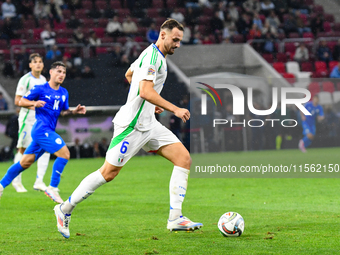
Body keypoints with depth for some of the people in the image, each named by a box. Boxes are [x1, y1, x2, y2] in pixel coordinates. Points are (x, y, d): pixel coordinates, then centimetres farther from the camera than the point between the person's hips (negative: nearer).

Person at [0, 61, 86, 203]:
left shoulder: (64, 93, 14)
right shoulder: (40, 89, -5)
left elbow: (63, 111, 23)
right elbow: (21, 101, 0)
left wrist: (74, 111, 4)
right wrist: (34, 103, -19)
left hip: (49, 131, 8)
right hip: (41, 129, -8)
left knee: (25, 162, 11)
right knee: (64, 154, -18)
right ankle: (52, 188, -11)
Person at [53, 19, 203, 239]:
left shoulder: (156, 55, 15)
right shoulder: (152, 55, -16)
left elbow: (129, 74, 31)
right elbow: (146, 91, -26)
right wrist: (174, 109, -23)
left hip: (148, 123, 10)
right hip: (133, 124, -10)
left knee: (184, 158, -3)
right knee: (109, 173, -4)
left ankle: (175, 218, -7)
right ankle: (65, 209, 11)